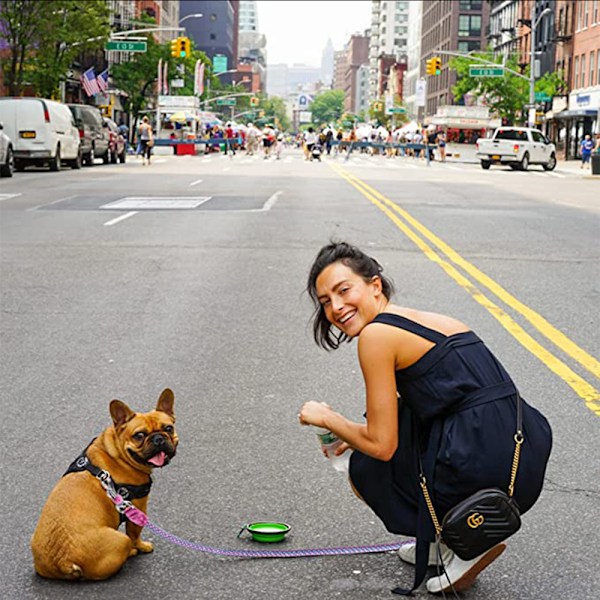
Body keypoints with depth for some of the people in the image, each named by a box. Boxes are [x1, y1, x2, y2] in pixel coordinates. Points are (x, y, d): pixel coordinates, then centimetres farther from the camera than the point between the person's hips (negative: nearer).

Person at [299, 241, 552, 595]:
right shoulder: (433, 320, 20)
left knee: (365, 471, 19)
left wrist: (327, 419, 13)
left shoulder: (377, 334, -5)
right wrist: (356, 438, 36)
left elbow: (381, 445, -3)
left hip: (485, 470, -8)